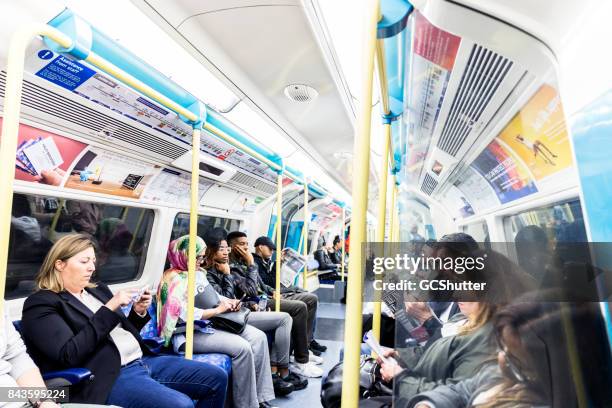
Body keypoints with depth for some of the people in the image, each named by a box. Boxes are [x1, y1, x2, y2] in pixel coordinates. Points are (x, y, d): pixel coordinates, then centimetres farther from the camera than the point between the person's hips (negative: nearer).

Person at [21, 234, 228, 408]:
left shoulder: (98, 290, 17)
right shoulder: (41, 303, -3)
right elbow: (69, 355, -17)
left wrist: (138, 313, 3)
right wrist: (109, 308, -20)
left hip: (142, 360, 8)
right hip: (107, 376, -7)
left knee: (217, 377, 0)